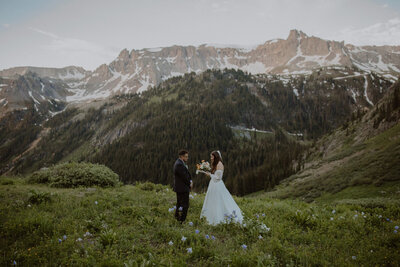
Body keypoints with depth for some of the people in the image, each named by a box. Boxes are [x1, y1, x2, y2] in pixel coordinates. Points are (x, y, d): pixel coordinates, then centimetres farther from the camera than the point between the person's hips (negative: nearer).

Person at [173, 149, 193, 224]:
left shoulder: (180, 163, 13)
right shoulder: (179, 164, -21)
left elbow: (187, 173, 16)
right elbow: (184, 176, -20)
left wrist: (190, 181, 2)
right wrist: (189, 184, -6)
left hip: (179, 188, 11)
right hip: (182, 188, -11)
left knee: (179, 204, 19)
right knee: (185, 205, -5)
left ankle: (177, 219, 28)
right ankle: (182, 221, 0)